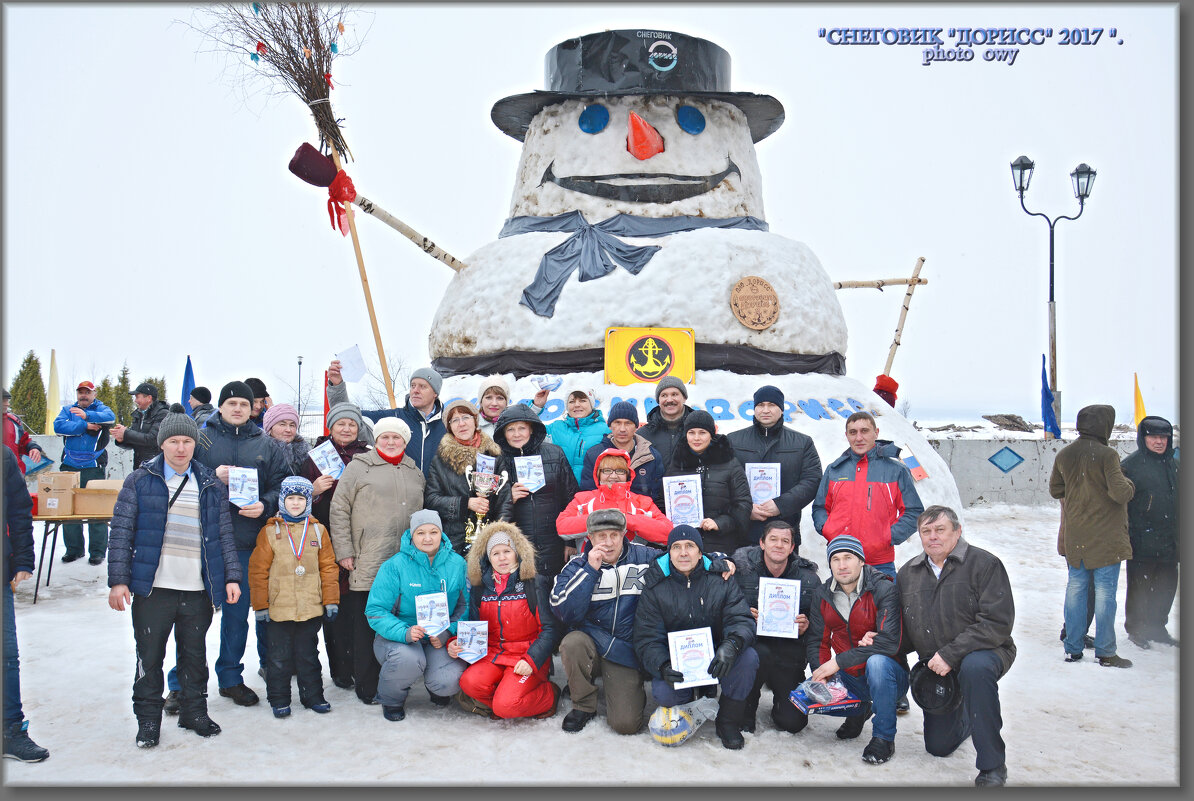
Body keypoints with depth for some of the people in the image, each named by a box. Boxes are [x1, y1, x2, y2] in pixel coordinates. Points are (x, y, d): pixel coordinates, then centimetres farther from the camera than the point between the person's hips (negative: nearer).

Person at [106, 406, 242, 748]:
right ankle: (148, 719, 19)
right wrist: (118, 579, -8)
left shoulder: (211, 484, 9)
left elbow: (225, 534, 10)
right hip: (152, 588, -2)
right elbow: (121, 532, -1)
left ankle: (194, 712, 27)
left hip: (198, 590, 2)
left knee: (195, 655, 12)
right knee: (149, 656, 5)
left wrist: (232, 576, 3)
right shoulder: (140, 481, 2)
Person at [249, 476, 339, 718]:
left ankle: (313, 695, 25)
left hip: (311, 608, 2)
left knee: (309, 654, 13)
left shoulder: (318, 531, 3)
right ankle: (279, 699, 21)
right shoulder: (270, 532, -3)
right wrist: (260, 605, -5)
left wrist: (331, 601, 2)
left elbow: (328, 567, 6)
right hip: (279, 608, -2)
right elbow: (258, 570, -2)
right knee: (279, 657, 7)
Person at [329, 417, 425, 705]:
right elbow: (339, 510, 0)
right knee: (367, 625, -1)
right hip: (368, 565, -4)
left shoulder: (414, 471, 18)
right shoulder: (358, 467, 3)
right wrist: (344, 551, -6)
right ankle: (367, 687, 8)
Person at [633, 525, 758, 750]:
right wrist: (663, 667, -28)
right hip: (674, 662, -1)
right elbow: (646, 640, -7)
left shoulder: (721, 581, -3)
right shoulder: (655, 588, -4)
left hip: (716, 662, 1)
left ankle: (728, 721, -5)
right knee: (662, 694, -31)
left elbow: (742, 619, -12)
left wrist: (731, 645, -36)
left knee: (748, 657, -27)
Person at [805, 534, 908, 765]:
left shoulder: (884, 589, -16)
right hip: (848, 678, 5)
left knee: (877, 662, -37)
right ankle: (859, 710, 14)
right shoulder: (823, 595, 2)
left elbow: (889, 642, -26)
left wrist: (839, 661, -27)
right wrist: (821, 675, -18)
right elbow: (817, 641, 3)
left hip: (888, 675, -5)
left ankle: (884, 737, -16)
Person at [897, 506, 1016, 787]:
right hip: (935, 666, 5)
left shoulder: (984, 564, -13)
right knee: (938, 746, 7)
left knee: (975, 667, -41)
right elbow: (902, 629, 11)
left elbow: (998, 623, -21)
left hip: (984, 652, -5)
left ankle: (992, 765, -26)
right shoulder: (908, 572, 4)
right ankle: (967, 719, 44)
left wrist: (951, 654, -26)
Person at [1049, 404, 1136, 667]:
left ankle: (1072, 648, 15)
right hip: (1106, 537, -5)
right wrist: (1130, 484, 3)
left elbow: (1055, 490, 12)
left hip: (1075, 538, 5)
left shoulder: (1064, 455, 2)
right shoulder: (1107, 455, -15)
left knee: (1076, 589, 11)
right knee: (1105, 592, 2)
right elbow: (1120, 493, -17)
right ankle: (1105, 653, 7)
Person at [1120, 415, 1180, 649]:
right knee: (1139, 587, 2)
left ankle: (1157, 627, 29)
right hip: (1141, 540, -6)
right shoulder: (1130, 465, -9)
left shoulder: (1173, 465, 12)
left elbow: (1179, 502, 21)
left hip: (1169, 542, 6)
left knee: (1166, 586, 13)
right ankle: (1136, 629, 17)